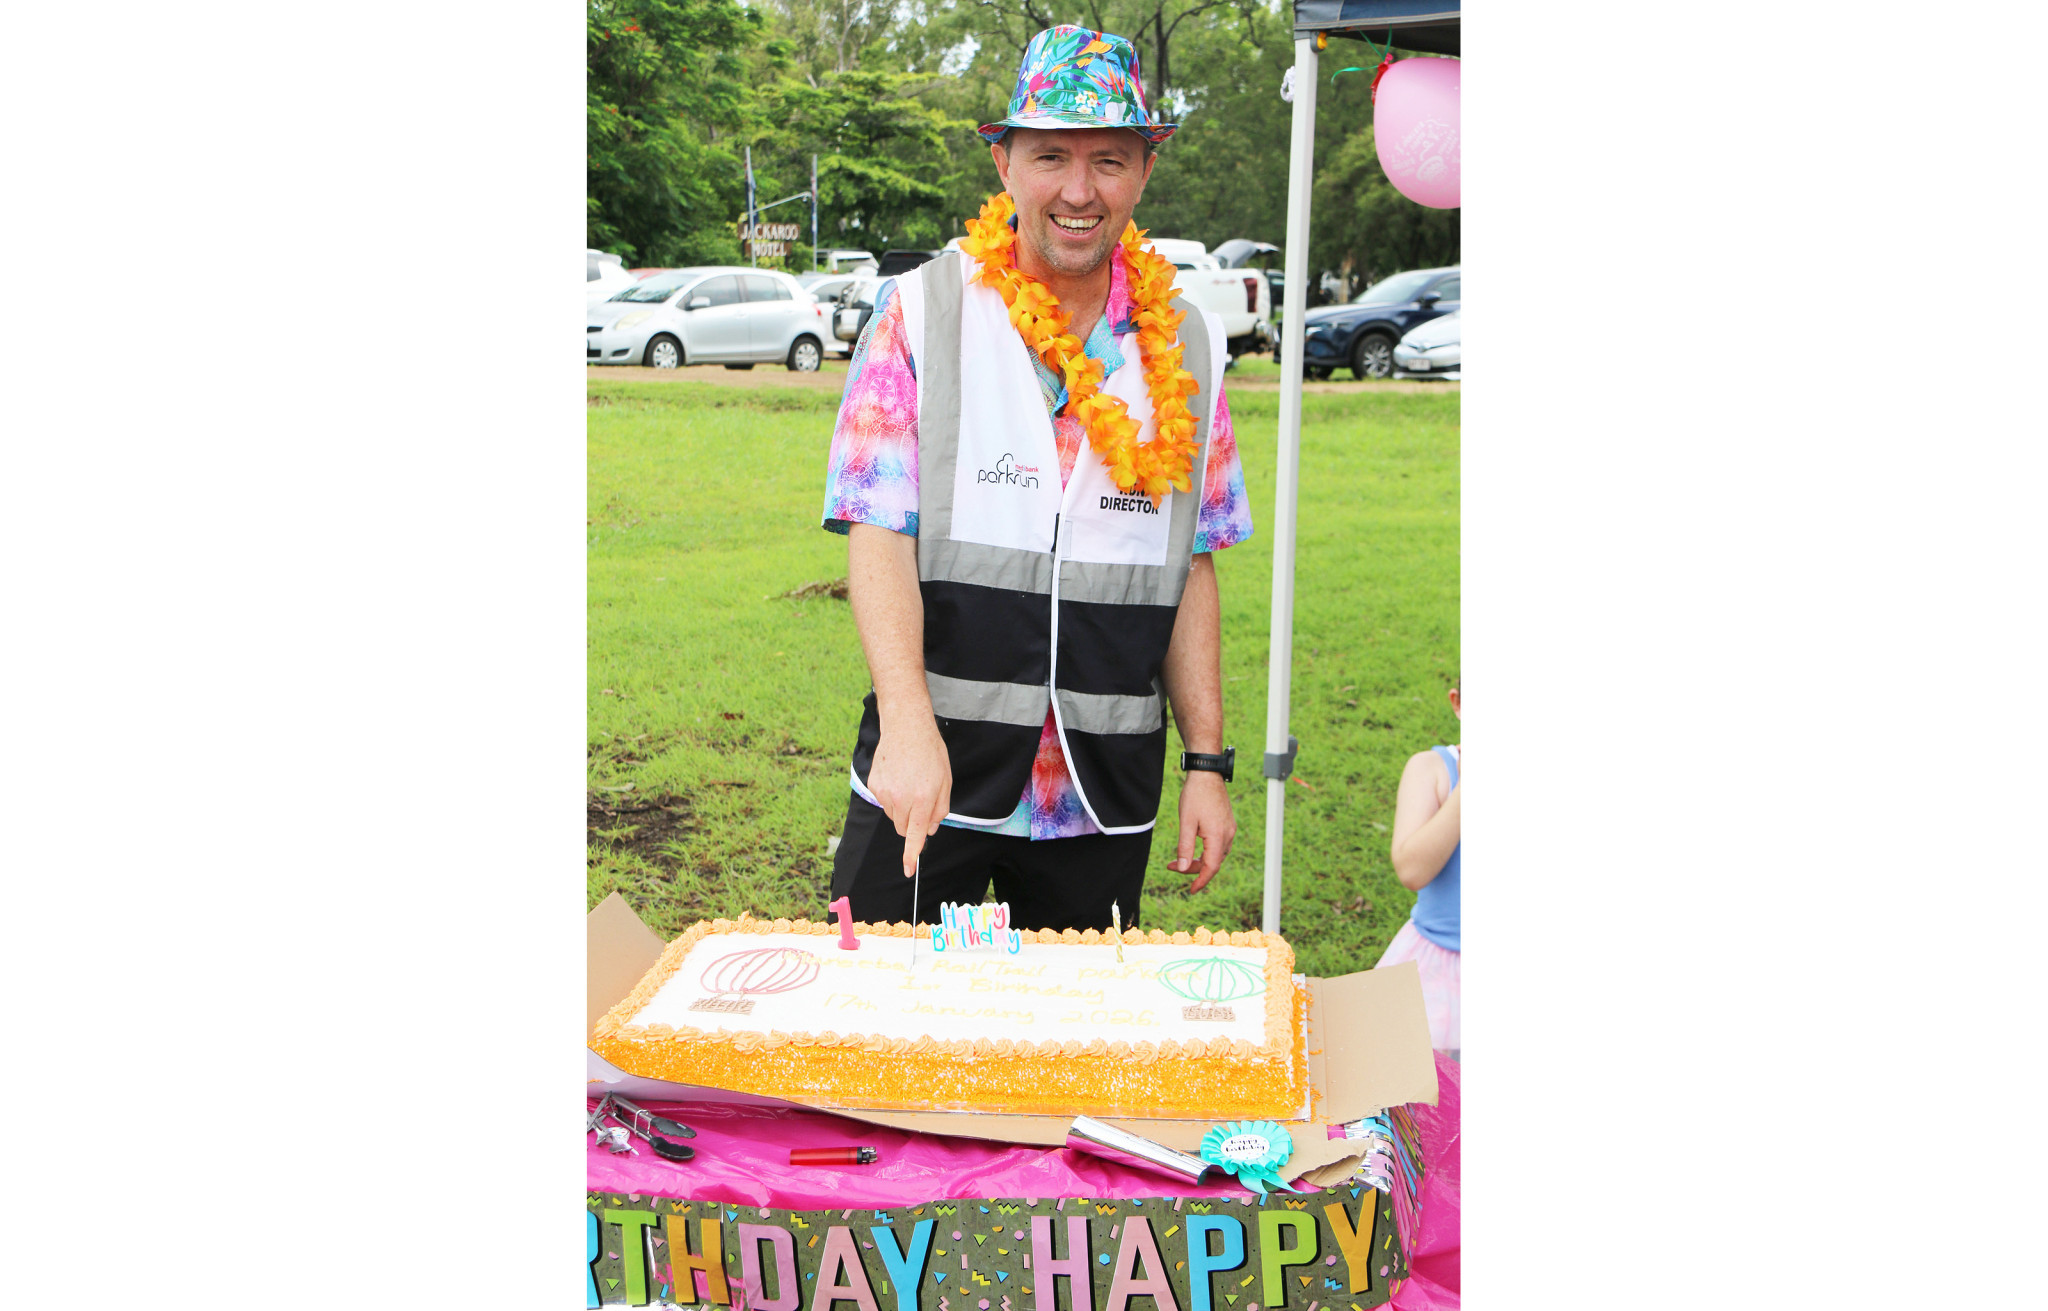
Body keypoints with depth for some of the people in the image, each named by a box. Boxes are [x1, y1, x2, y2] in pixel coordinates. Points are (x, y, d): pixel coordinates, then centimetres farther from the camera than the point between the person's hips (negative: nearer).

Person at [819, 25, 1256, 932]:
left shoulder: (1185, 349, 6)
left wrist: (1208, 763, 5)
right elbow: (877, 534, -8)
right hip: (930, 767, -2)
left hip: (1106, 791, 2)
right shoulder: (920, 313, -2)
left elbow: (1191, 568, 9)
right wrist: (909, 726, -21)